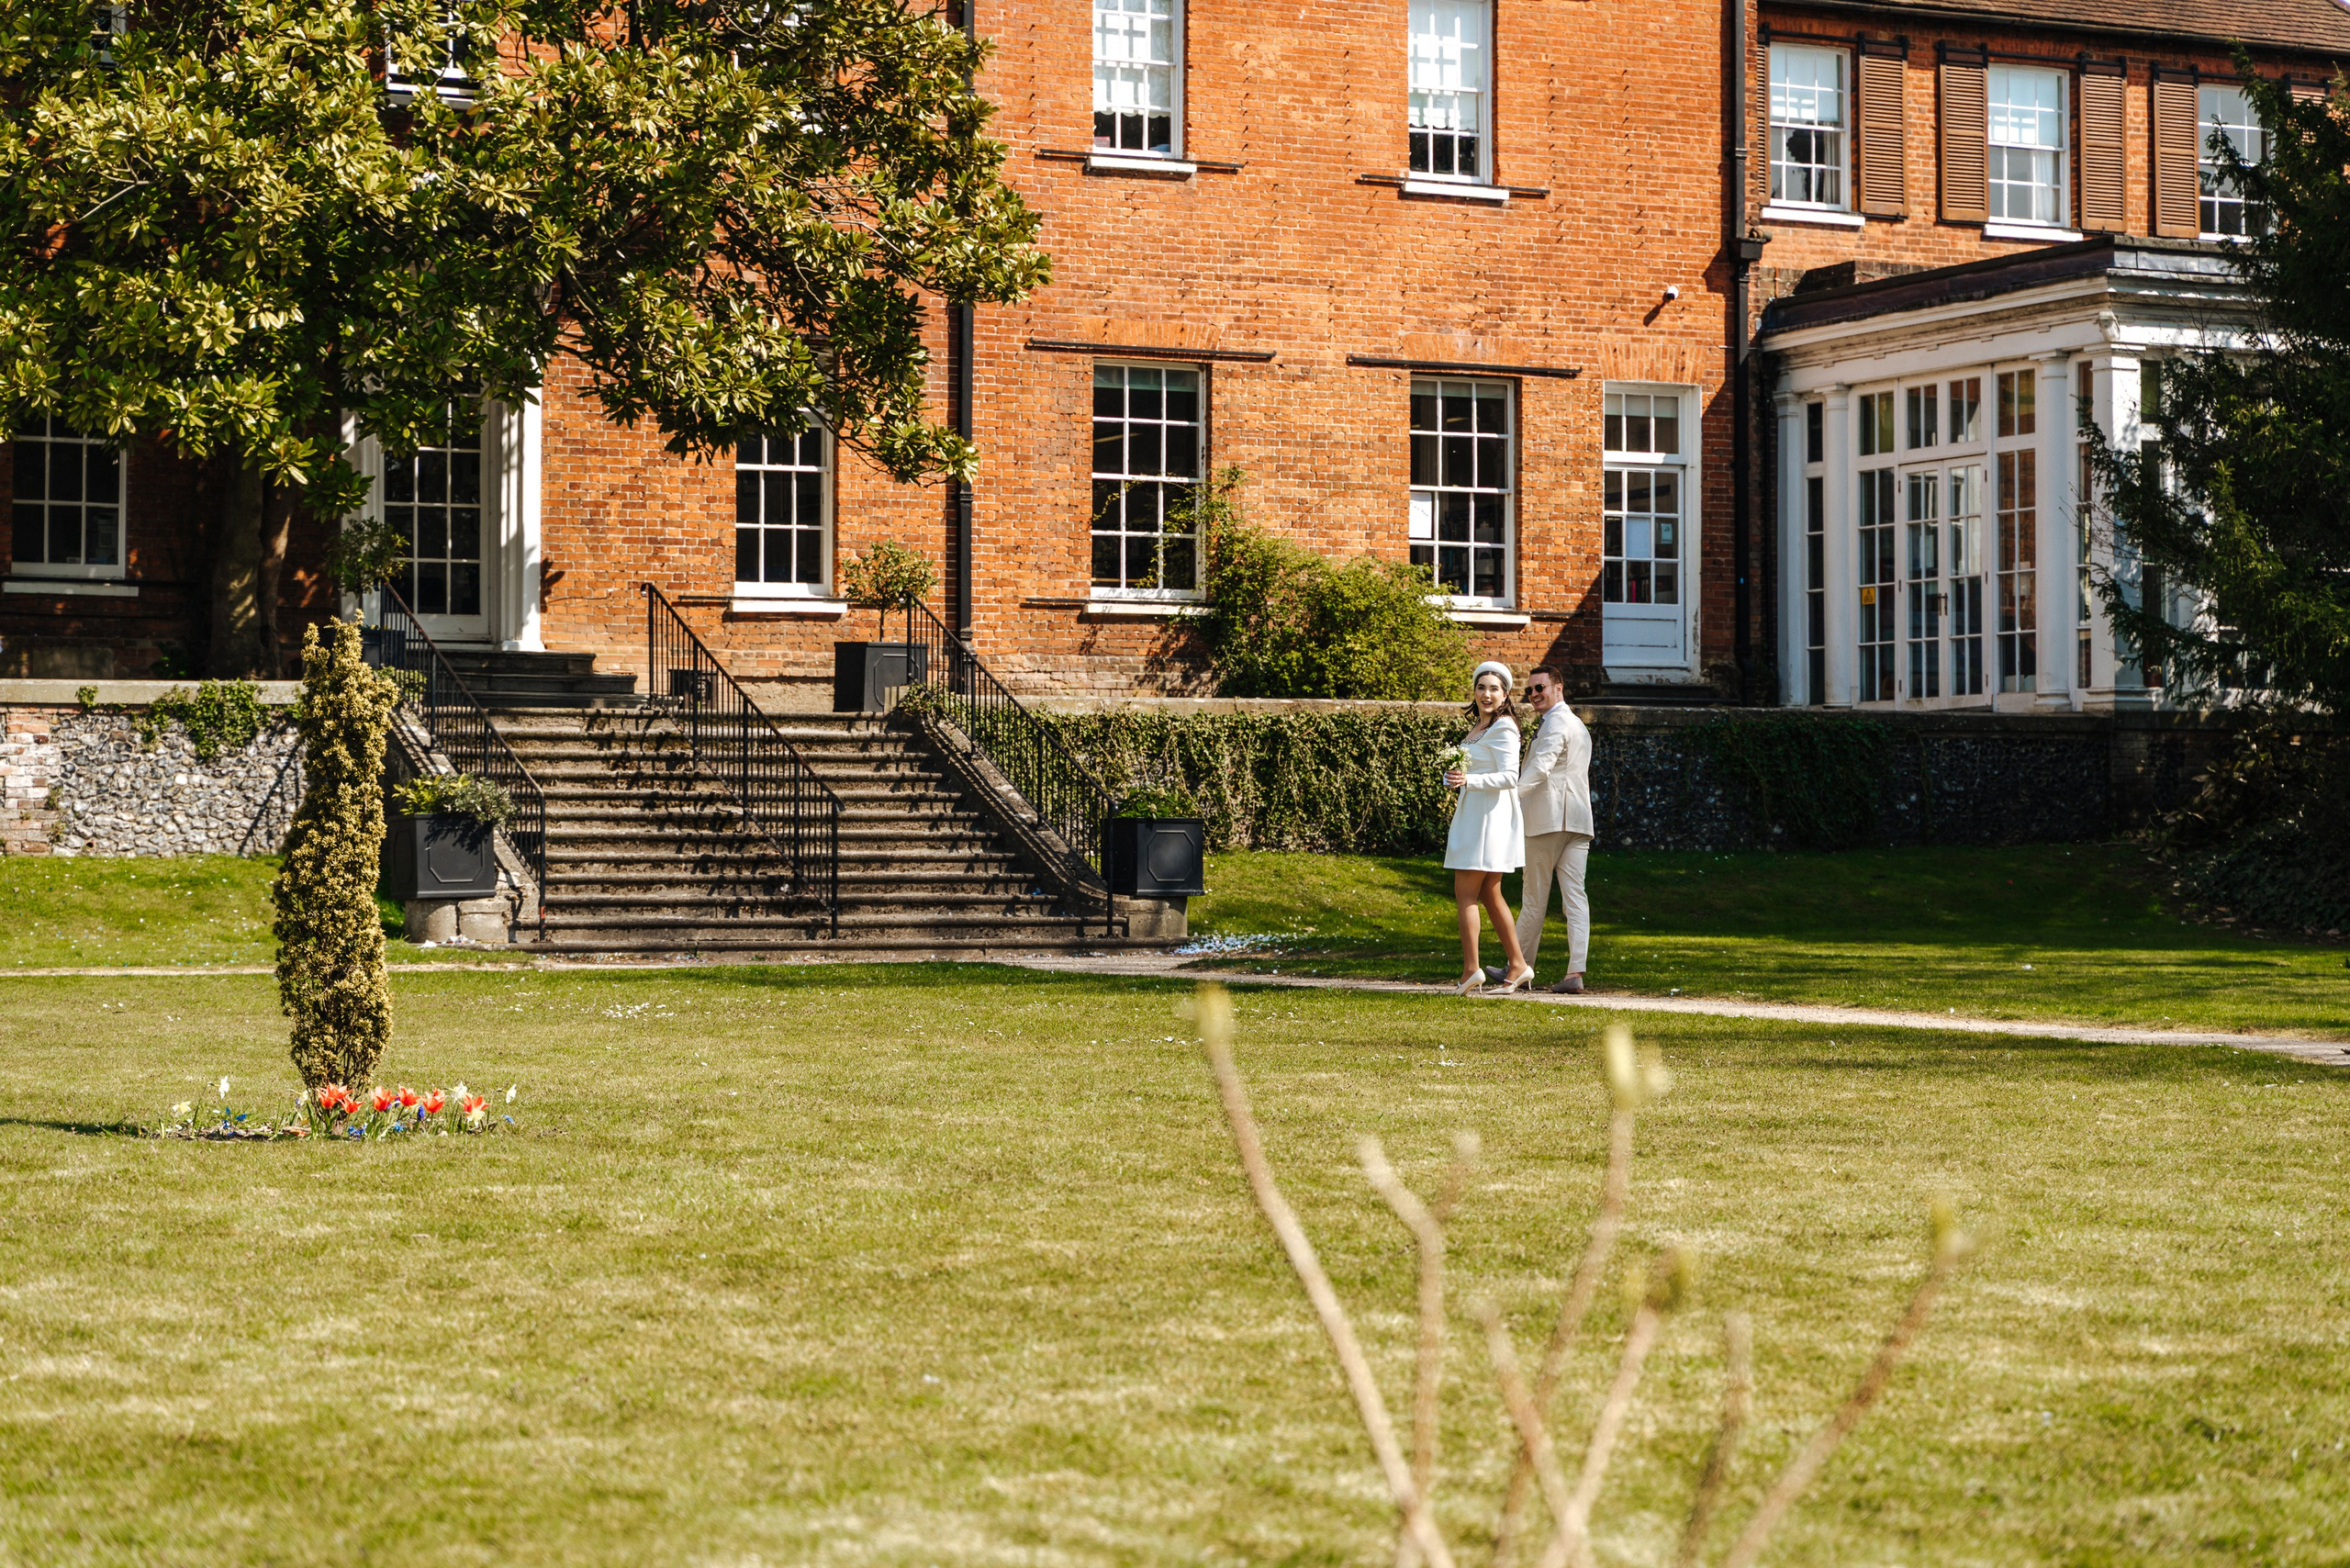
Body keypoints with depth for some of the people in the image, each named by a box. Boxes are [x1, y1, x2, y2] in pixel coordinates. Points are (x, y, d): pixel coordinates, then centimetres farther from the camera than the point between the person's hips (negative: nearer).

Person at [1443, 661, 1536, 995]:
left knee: (1465, 893, -10)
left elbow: (1509, 777, -19)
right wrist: (1454, 775, 4)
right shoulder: (1476, 727, 16)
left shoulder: (1503, 729, -12)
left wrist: (1469, 780, -31)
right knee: (1489, 894, 13)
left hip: (1491, 815, -10)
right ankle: (1518, 964, 17)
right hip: (1473, 814, 10)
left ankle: (1470, 968, -10)